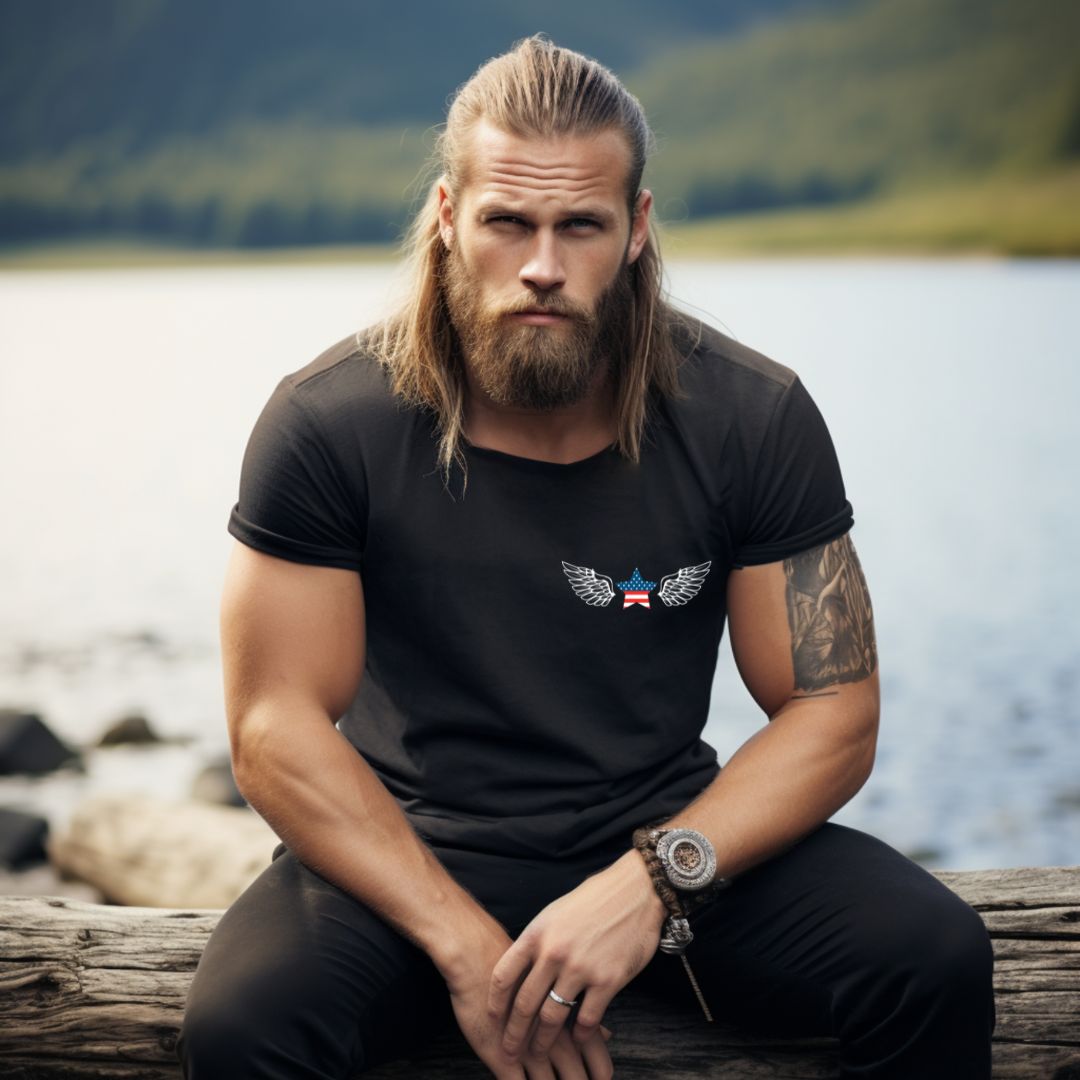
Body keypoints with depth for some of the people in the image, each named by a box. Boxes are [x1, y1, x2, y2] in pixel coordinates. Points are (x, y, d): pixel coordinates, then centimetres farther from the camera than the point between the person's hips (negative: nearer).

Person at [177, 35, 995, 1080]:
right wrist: (466, 947, -21)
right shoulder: (327, 424, -11)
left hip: (670, 838, 1)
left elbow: (833, 712, -6)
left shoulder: (755, 417, -7)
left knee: (936, 960, -22)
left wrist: (654, 880, -22)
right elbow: (276, 728, -11)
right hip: (413, 850, -1)